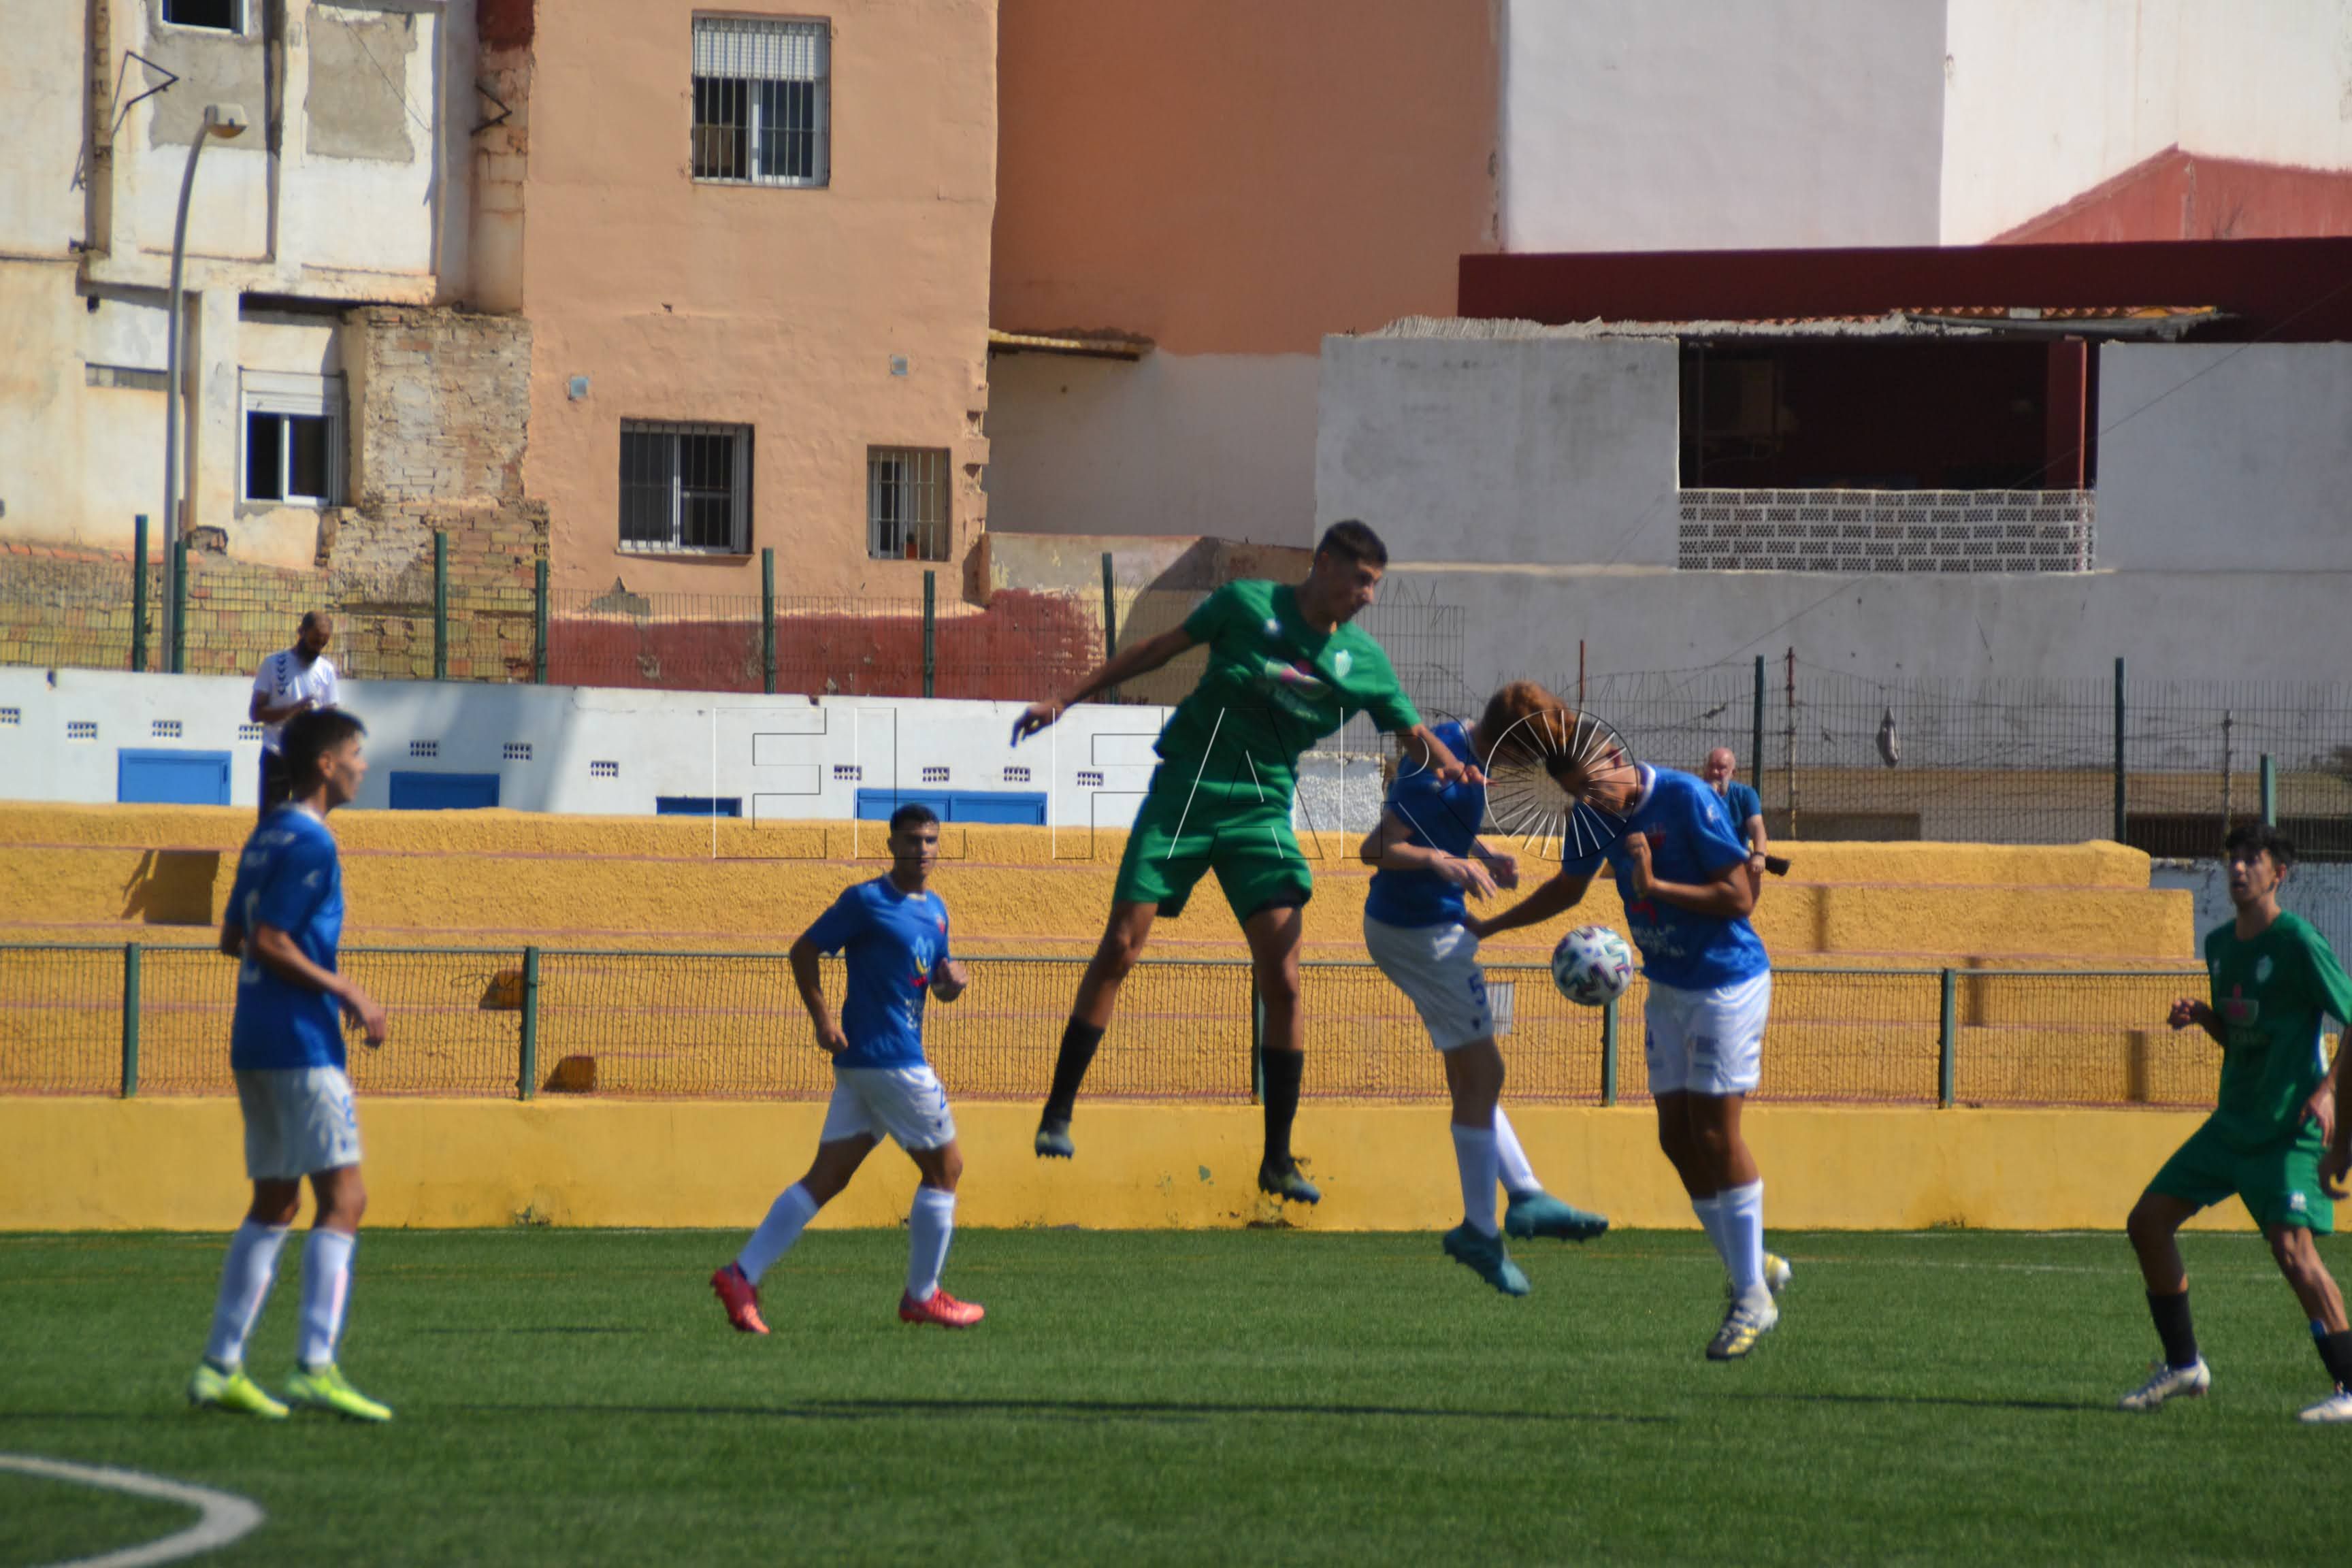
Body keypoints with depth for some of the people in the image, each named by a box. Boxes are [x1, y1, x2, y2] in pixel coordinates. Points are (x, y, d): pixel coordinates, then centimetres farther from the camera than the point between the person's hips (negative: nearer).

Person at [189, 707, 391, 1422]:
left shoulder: (267, 838, 15)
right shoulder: (311, 844, -13)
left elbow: (235, 938, 20)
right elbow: (269, 941, -19)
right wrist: (348, 993, -15)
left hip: (255, 1044, 10)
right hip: (302, 1043, -10)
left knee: (274, 1204, 12)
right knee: (343, 1197, -10)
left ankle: (220, 1368, 10)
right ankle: (315, 1366, -18)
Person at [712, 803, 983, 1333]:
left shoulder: (935, 910, 16)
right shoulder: (867, 901, -8)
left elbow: (939, 985, 25)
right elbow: (803, 951, -6)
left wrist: (952, 979, 1)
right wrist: (822, 1019, -14)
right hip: (887, 1059, -8)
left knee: (826, 1178, 4)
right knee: (944, 1167, 0)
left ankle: (742, 1277, 0)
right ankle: (922, 1297, 10)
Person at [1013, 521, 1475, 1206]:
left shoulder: (1363, 662, 3)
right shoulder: (1247, 604, -3)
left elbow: (1418, 738, 7)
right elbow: (1161, 648, 6)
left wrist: (1460, 771, -17)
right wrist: (1067, 699, 6)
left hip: (1261, 813, 2)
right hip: (1183, 793, -2)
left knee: (1281, 980, -8)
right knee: (1120, 949, -8)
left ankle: (1278, 1161, -1)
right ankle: (1058, 1112, 5)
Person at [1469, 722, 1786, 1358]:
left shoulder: (1687, 800, -20)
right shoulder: (1599, 817, 1)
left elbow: (1740, 897, -21)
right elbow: (1566, 888, 21)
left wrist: (1654, 885, -26)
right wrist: (1486, 928, 20)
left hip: (1727, 983, -8)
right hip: (1667, 989, 8)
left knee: (1715, 1133, -9)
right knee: (1677, 1137, 4)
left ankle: (1753, 1296, -2)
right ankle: (1752, 1269, 15)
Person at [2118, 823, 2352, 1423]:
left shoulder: (2298, 943, -13)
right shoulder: (2220, 944, 11)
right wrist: (2200, 1015, 0)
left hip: (2291, 1128, -8)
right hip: (2233, 1121, 8)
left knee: (2292, 1247, -21)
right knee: (2148, 1221, 6)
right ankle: (2183, 1365, 18)